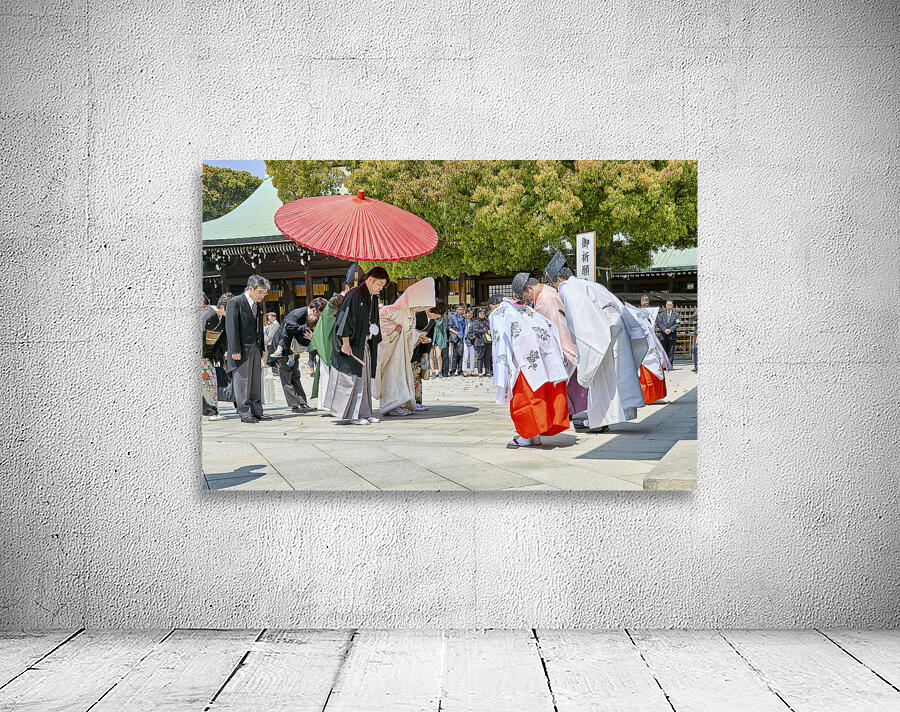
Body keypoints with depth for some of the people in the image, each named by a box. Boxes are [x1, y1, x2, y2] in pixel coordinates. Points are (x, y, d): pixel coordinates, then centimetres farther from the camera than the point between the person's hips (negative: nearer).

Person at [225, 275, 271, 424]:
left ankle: (257, 411, 15)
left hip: (256, 348, 7)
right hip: (242, 349, -7)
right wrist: (235, 350, -17)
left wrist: (262, 348, 15)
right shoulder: (235, 302, -9)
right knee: (242, 381, -3)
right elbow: (231, 328, -13)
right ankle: (244, 413, 1)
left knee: (256, 381, 10)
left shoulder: (258, 304, 14)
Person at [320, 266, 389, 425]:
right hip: (352, 345, -9)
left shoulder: (373, 298, 14)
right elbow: (345, 319, -18)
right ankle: (349, 414, 0)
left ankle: (363, 413, 15)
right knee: (352, 378, -6)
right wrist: (345, 343, -21)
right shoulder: (354, 295, -14)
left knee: (365, 379, 9)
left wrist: (375, 339, 18)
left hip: (365, 345, 9)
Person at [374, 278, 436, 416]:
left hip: (401, 346, 9)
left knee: (403, 372, 9)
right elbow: (378, 317, -21)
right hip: (390, 345, -9)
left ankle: (400, 404, 14)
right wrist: (394, 327, -21)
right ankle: (391, 406, -8)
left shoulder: (411, 313, 7)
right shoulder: (396, 309, -21)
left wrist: (418, 337, 4)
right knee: (392, 372, -10)